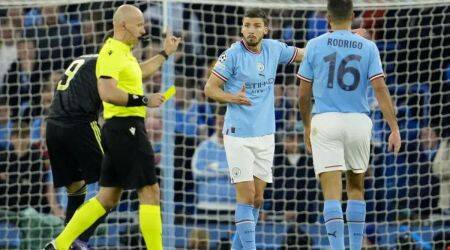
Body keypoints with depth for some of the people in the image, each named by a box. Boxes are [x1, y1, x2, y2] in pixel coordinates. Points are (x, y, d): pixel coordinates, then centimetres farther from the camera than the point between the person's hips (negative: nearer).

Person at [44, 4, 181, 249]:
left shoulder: (123, 52, 17)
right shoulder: (112, 53, -14)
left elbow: (138, 71, 38)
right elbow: (107, 93, -26)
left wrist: (165, 53, 43)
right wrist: (144, 100, -23)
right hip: (126, 128, -10)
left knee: (108, 197, 10)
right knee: (149, 190, -8)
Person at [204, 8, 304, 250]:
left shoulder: (273, 49, 4)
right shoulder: (233, 54, -11)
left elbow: (304, 54, 18)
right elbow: (210, 88, -8)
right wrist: (232, 98, -26)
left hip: (265, 135, 6)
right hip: (238, 136, -6)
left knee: (257, 199, 9)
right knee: (246, 196, -11)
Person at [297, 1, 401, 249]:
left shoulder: (315, 45, 0)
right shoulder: (368, 47, 1)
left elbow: (304, 94, 5)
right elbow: (380, 89, -6)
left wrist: (307, 127, 19)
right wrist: (394, 129, -5)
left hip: (325, 120, -2)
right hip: (358, 121, 2)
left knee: (332, 192, -7)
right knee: (356, 187, 20)